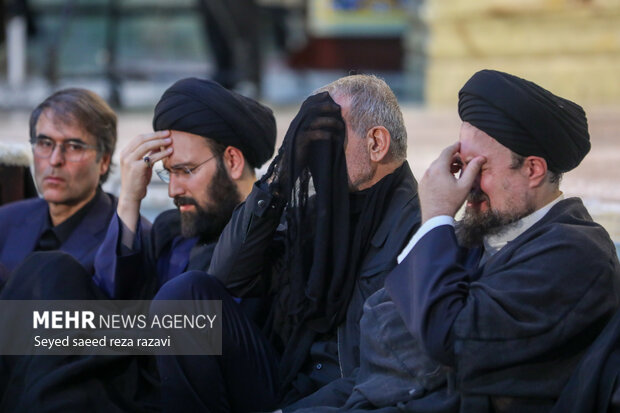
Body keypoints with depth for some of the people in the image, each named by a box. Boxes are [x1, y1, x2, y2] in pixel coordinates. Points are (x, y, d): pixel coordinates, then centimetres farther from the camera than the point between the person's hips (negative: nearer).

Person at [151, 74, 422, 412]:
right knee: (185, 293, -9)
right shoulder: (319, 208, 12)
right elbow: (228, 277, 4)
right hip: (281, 381, 7)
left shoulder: (414, 229, -11)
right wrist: (284, 170, -3)